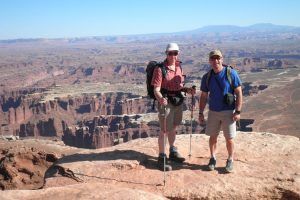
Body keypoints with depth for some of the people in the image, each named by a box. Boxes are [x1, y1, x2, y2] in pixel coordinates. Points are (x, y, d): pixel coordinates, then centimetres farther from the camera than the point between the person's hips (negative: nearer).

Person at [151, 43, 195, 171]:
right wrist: (160, 98, -39)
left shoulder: (179, 66, 6)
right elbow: (156, 89, -19)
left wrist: (187, 90, -1)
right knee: (164, 130, 0)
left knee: (173, 128, 21)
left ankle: (173, 153, 38)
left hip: (178, 101, 7)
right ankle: (161, 158, 13)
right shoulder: (160, 69, -16)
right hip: (165, 102, -7)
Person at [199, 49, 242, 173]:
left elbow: (239, 93, -7)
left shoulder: (231, 73, -9)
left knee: (229, 138, 4)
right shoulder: (207, 77, 1)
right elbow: (204, 96, 8)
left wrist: (238, 111, -12)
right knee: (213, 136, 11)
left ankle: (230, 160, 23)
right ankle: (213, 158, 28)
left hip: (228, 111, -3)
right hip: (213, 112, 3)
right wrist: (201, 113, 4)